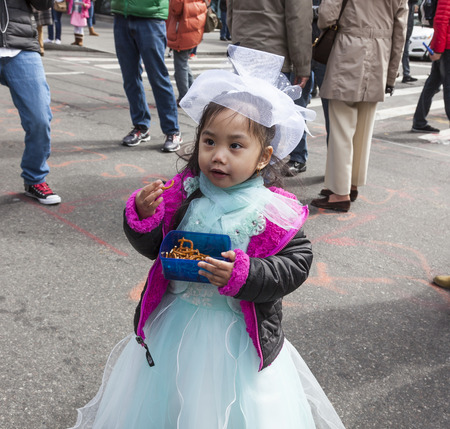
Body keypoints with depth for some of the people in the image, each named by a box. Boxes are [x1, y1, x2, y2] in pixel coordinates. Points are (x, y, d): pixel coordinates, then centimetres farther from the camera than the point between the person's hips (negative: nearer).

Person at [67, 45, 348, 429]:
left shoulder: (274, 211, -15)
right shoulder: (184, 194, -8)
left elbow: (297, 263, -14)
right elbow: (152, 247, 0)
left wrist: (245, 275, -26)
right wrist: (144, 216, -20)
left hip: (239, 336, -2)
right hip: (174, 325, 3)